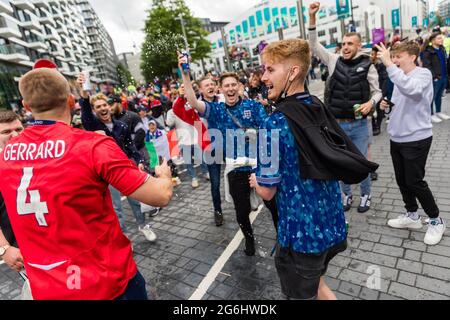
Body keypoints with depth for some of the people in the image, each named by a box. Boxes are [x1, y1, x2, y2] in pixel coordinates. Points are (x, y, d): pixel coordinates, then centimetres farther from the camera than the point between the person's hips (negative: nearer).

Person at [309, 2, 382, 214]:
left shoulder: (367, 66, -2)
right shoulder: (334, 60, 2)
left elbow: (377, 91, 6)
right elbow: (314, 45, -1)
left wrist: (370, 103, -16)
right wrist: (312, 17, -9)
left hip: (359, 125, -1)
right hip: (337, 125, 2)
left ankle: (366, 195, 33)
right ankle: (346, 194, 34)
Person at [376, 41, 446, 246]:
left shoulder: (423, 74, -12)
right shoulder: (400, 77, 9)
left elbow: (411, 89, -36)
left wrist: (389, 65, -36)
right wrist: (387, 104, -1)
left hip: (416, 139, -7)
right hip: (397, 138, 7)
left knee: (415, 182, -1)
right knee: (402, 180, 14)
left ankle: (436, 221, 21)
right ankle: (412, 216, 32)